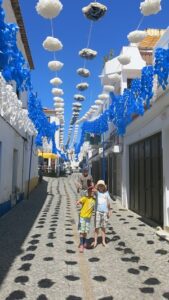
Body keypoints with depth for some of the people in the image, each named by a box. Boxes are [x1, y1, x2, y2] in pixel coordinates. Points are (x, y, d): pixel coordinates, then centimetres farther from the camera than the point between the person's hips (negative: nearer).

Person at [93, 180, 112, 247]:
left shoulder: (106, 193, 6)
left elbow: (108, 202, 11)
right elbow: (94, 190, -24)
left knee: (103, 227, 9)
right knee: (97, 227, 1)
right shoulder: (97, 192, 0)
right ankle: (95, 241, 13)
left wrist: (109, 211, 11)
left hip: (105, 211, 2)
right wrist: (96, 185, -38)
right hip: (98, 211, -2)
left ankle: (103, 241, 19)